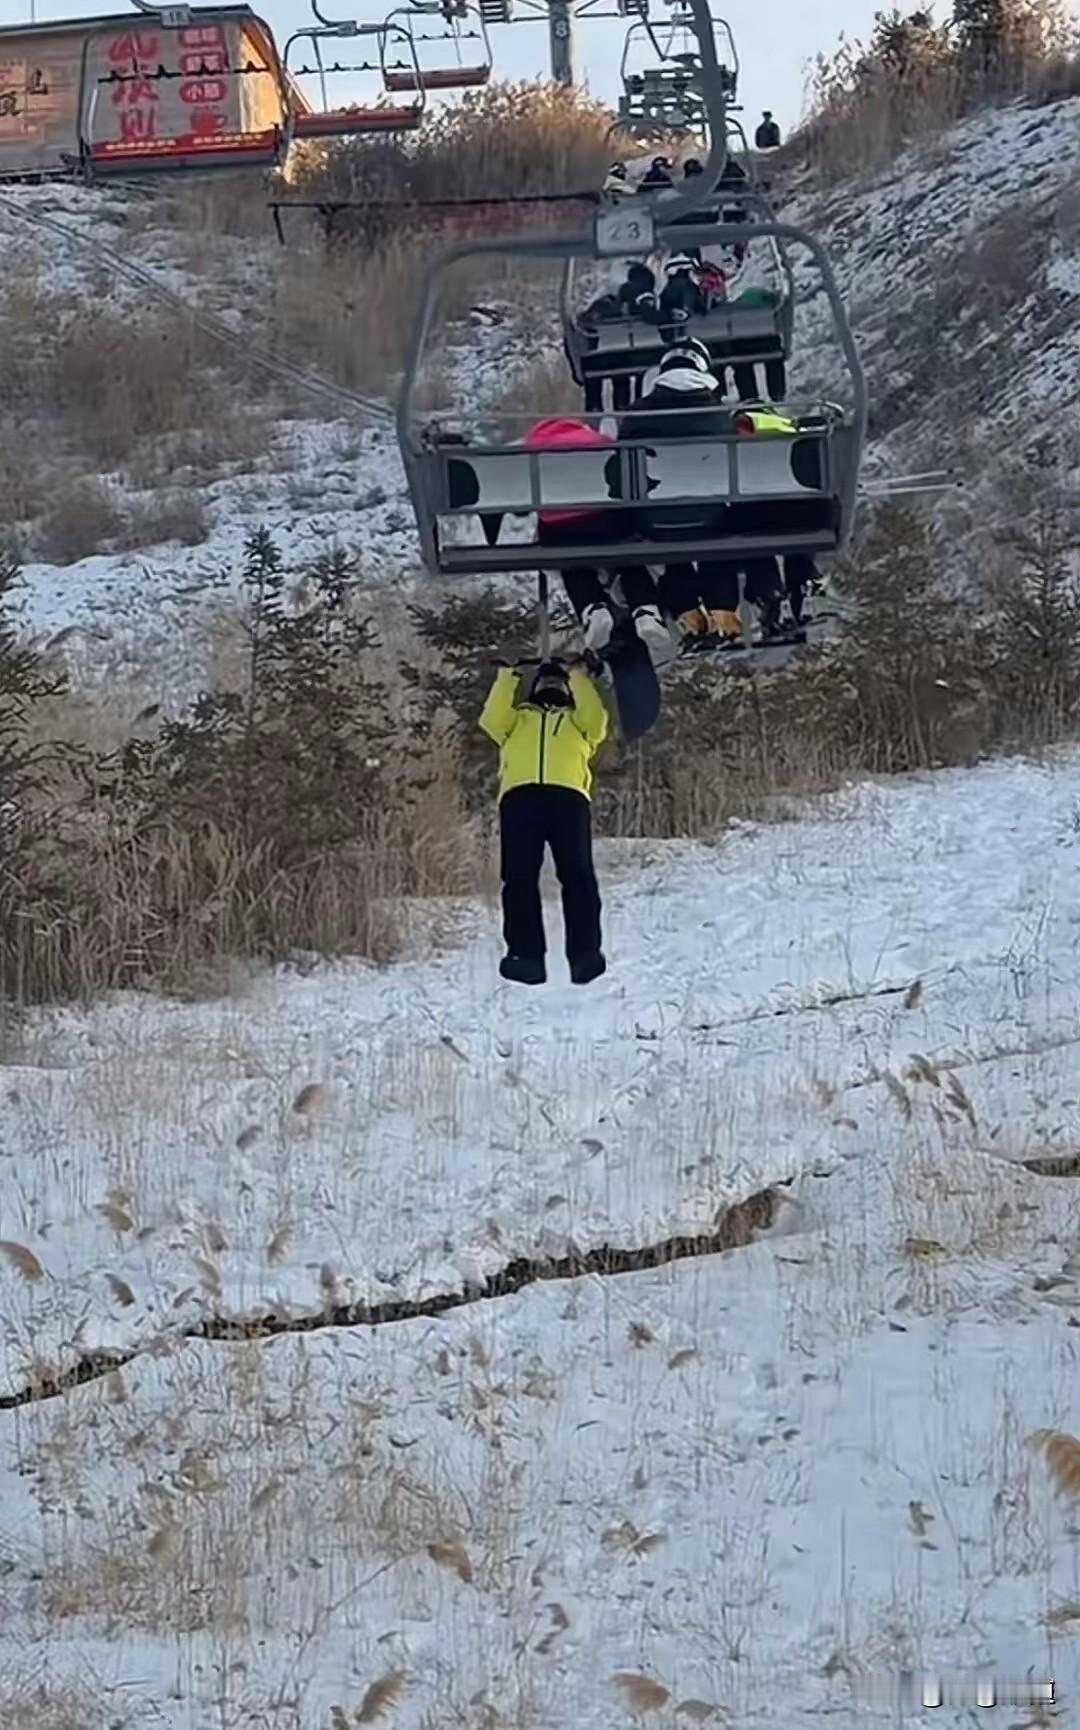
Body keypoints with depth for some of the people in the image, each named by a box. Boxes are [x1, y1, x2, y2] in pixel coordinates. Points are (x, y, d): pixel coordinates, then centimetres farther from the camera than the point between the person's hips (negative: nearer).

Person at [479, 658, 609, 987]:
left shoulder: (577, 721, 35)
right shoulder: (517, 719, 36)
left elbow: (595, 721, 12)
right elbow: (492, 720, 15)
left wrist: (579, 678, 16)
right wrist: (507, 680, 15)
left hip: (568, 798, 0)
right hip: (520, 797, 1)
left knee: (577, 876, -15)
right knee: (519, 877, -14)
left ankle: (585, 955, -22)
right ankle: (526, 955, -20)